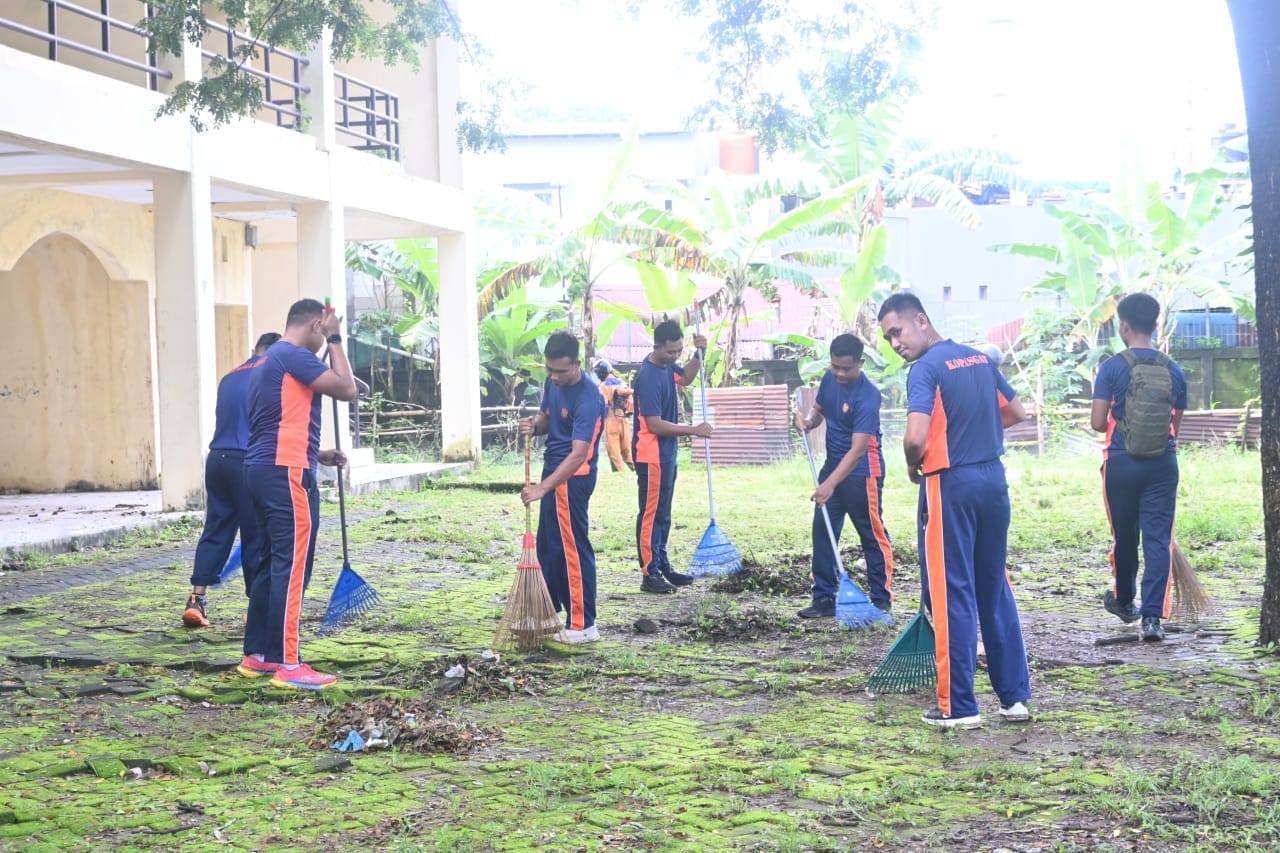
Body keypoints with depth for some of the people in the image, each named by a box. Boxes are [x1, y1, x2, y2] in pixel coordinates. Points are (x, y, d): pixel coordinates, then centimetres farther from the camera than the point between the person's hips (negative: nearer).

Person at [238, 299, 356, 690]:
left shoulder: (269, 361, 21)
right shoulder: (294, 356, -10)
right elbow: (346, 389, -14)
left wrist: (318, 455, 21)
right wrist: (335, 340, -5)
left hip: (264, 470, 10)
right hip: (286, 474, -10)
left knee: (273, 564, 14)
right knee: (292, 567, -9)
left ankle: (256, 655, 18)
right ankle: (288, 665, -9)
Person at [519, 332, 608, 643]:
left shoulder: (588, 397, -25)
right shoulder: (553, 382, 2)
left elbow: (579, 454, -30)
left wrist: (543, 487, -35)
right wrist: (534, 425, -7)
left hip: (572, 477, -10)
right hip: (554, 470, 10)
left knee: (572, 547, -8)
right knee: (548, 544, 19)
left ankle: (583, 626, -3)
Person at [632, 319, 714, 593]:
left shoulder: (667, 365, 4)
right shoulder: (648, 377, -24)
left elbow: (686, 378, 25)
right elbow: (654, 424, -25)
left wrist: (698, 354, 6)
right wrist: (693, 430, -21)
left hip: (666, 452, 10)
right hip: (651, 454, -10)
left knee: (662, 514, 16)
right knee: (651, 514, -5)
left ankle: (662, 566, 25)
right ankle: (649, 574, -1)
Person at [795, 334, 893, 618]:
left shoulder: (867, 395, -24)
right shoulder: (829, 379, 0)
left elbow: (858, 449, -29)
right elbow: (819, 408, 19)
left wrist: (831, 484, -36)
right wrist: (809, 421, -6)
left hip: (862, 472, -8)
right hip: (832, 465, 8)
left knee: (872, 534, 0)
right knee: (822, 530, 5)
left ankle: (882, 600, 9)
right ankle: (824, 598, 10)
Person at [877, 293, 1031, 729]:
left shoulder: (926, 369, -13)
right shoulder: (980, 359, 11)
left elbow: (916, 437, -24)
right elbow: (1016, 412, 22)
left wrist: (913, 465, -4)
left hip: (951, 485, -7)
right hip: (993, 480, 7)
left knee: (952, 594, 0)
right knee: (996, 590, 14)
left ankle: (958, 707, 3)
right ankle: (1015, 696, 17)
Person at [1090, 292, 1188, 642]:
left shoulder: (1112, 367, -8)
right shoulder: (1174, 370, 3)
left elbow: (1097, 422, -11)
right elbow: (1176, 424, 10)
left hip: (1122, 463, -1)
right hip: (1163, 463, 1)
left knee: (1124, 537, 15)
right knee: (1158, 540, 0)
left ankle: (1124, 601, 35)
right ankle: (1152, 615, -8)